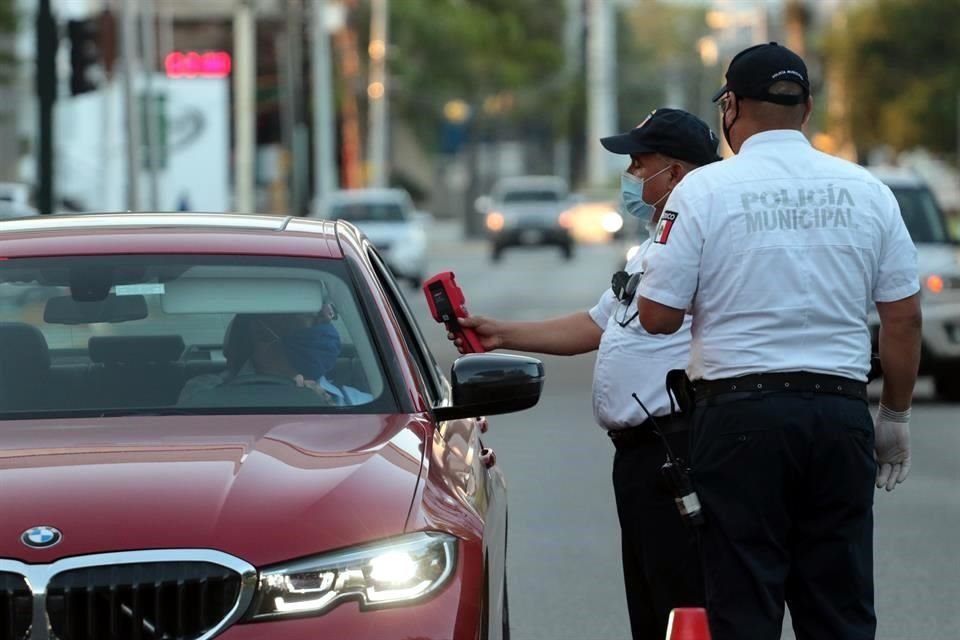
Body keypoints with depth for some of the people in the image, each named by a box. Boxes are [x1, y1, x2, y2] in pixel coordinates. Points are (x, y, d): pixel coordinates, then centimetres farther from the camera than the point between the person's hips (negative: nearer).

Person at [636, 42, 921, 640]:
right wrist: (896, 416, 16)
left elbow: (657, 315, -6)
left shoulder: (704, 189, -6)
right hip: (841, 410, 3)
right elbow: (904, 316, 6)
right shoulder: (865, 190, 4)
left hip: (742, 411, -3)